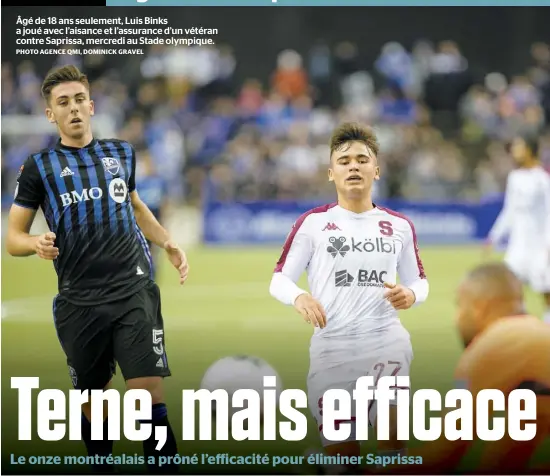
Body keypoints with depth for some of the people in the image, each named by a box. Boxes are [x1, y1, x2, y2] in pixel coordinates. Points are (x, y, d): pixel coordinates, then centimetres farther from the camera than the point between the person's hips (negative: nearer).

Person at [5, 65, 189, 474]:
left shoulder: (122, 153, 12)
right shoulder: (39, 167, 4)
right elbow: (13, 237, 4)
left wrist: (168, 243, 18)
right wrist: (36, 244, -18)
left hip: (134, 290, 0)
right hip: (79, 301, 0)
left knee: (150, 393, -12)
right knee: (93, 399, 9)